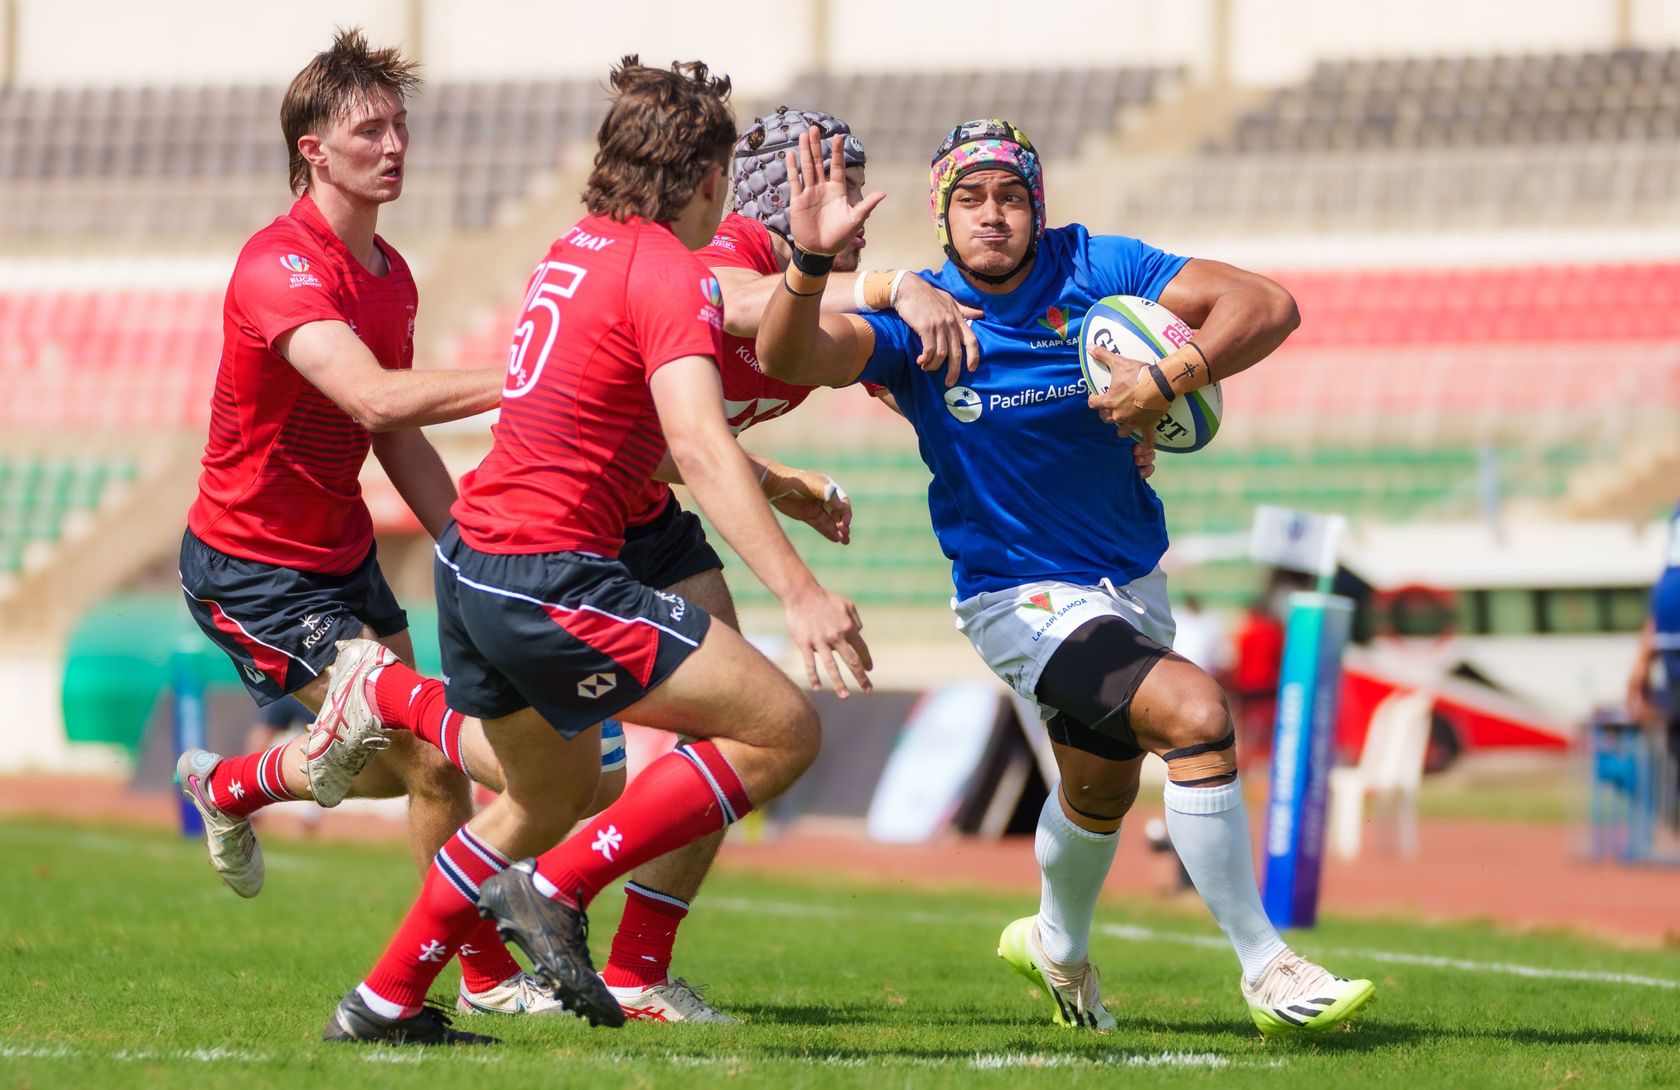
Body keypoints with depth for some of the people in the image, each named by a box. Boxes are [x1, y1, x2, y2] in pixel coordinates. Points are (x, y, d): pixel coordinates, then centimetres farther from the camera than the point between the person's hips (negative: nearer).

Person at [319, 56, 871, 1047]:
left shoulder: (580, 250, 14)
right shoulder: (672, 277, -13)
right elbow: (700, 448, -25)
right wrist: (800, 592, -31)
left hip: (472, 560, 9)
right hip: (550, 576, -9)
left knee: (556, 787, 29)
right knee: (783, 730, -7)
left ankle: (384, 1002, 32)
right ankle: (554, 890, -8)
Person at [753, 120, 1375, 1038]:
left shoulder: (1093, 270, -10)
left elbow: (1268, 306, -14)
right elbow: (787, 357, -31)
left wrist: (1170, 377, -30)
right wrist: (811, 261, -50)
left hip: (1131, 581, 5)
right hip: (1022, 598, -5)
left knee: (1101, 794, 23)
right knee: (1195, 715, -26)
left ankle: (1056, 947, 56)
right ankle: (1265, 972, -19)